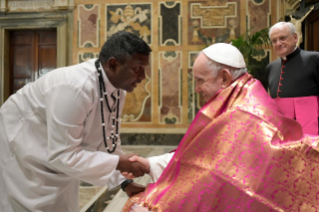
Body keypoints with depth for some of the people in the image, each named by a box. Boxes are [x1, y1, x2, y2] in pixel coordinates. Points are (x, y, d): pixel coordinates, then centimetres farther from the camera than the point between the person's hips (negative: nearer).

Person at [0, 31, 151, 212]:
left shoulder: (117, 87, -10)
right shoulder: (75, 87, -36)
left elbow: (108, 140, -1)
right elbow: (63, 155, -33)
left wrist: (123, 182, -7)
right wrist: (119, 162, -30)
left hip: (58, 154, 8)